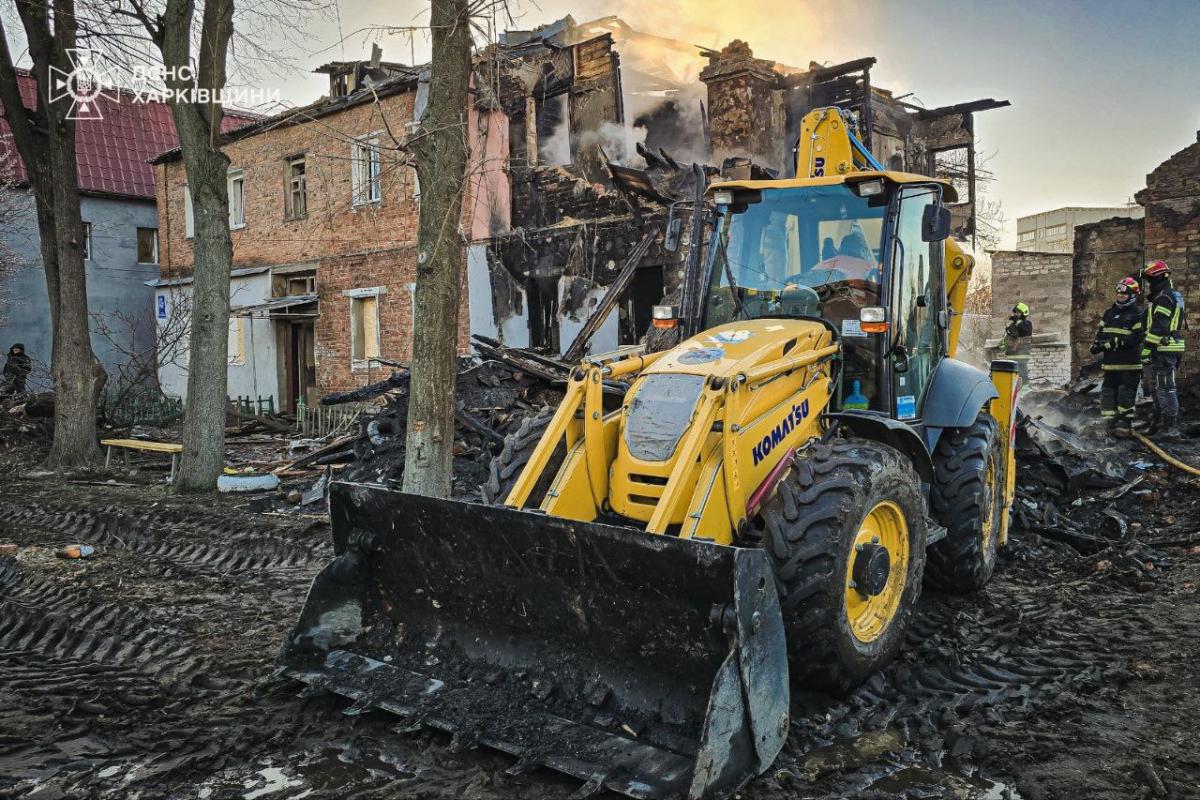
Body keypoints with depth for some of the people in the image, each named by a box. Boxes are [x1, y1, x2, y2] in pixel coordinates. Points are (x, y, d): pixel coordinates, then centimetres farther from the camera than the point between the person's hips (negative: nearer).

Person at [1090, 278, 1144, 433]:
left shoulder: (1137, 314, -6)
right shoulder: (1110, 312, 16)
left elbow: (1137, 337, -16)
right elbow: (1101, 332, 18)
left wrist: (1115, 343, -21)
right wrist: (1096, 344, -2)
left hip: (1129, 363, -7)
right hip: (1110, 362, 7)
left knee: (1126, 393, -4)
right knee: (1108, 392, 9)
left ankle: (1125, 422, 3)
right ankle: (1111, 421, 16)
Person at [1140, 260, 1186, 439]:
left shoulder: (1163, 298, -14)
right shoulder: (1173, 296, 20)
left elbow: (1158, 328, -21)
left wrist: (1146, 350, -22)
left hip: (1163, 350, -11)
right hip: (1170, 349, 11)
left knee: (1165, 388, -8)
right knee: (1159, 387, 18)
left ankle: (1172, 428, -7)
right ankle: (1159, 422, 27)